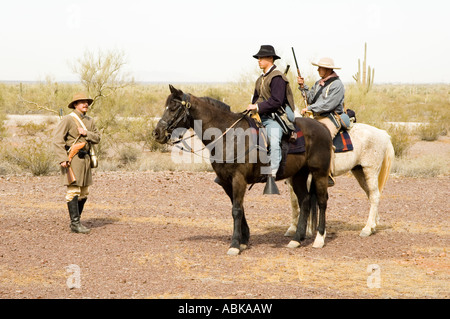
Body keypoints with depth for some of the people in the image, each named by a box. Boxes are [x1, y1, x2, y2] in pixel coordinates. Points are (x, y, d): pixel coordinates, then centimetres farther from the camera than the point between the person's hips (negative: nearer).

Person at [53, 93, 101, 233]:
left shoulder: (89, 121, 16)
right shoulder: (68, 119, -6)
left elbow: (97, 138, 11)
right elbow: (57, 139, -12)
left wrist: (86, 133, -10)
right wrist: (63, 159, -21)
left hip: (85, 158, 8)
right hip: (72, 158, -7)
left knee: (84, 192, 10)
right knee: (73, 191, -10)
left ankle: (75, 220, 19)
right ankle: (75, 223, -10)